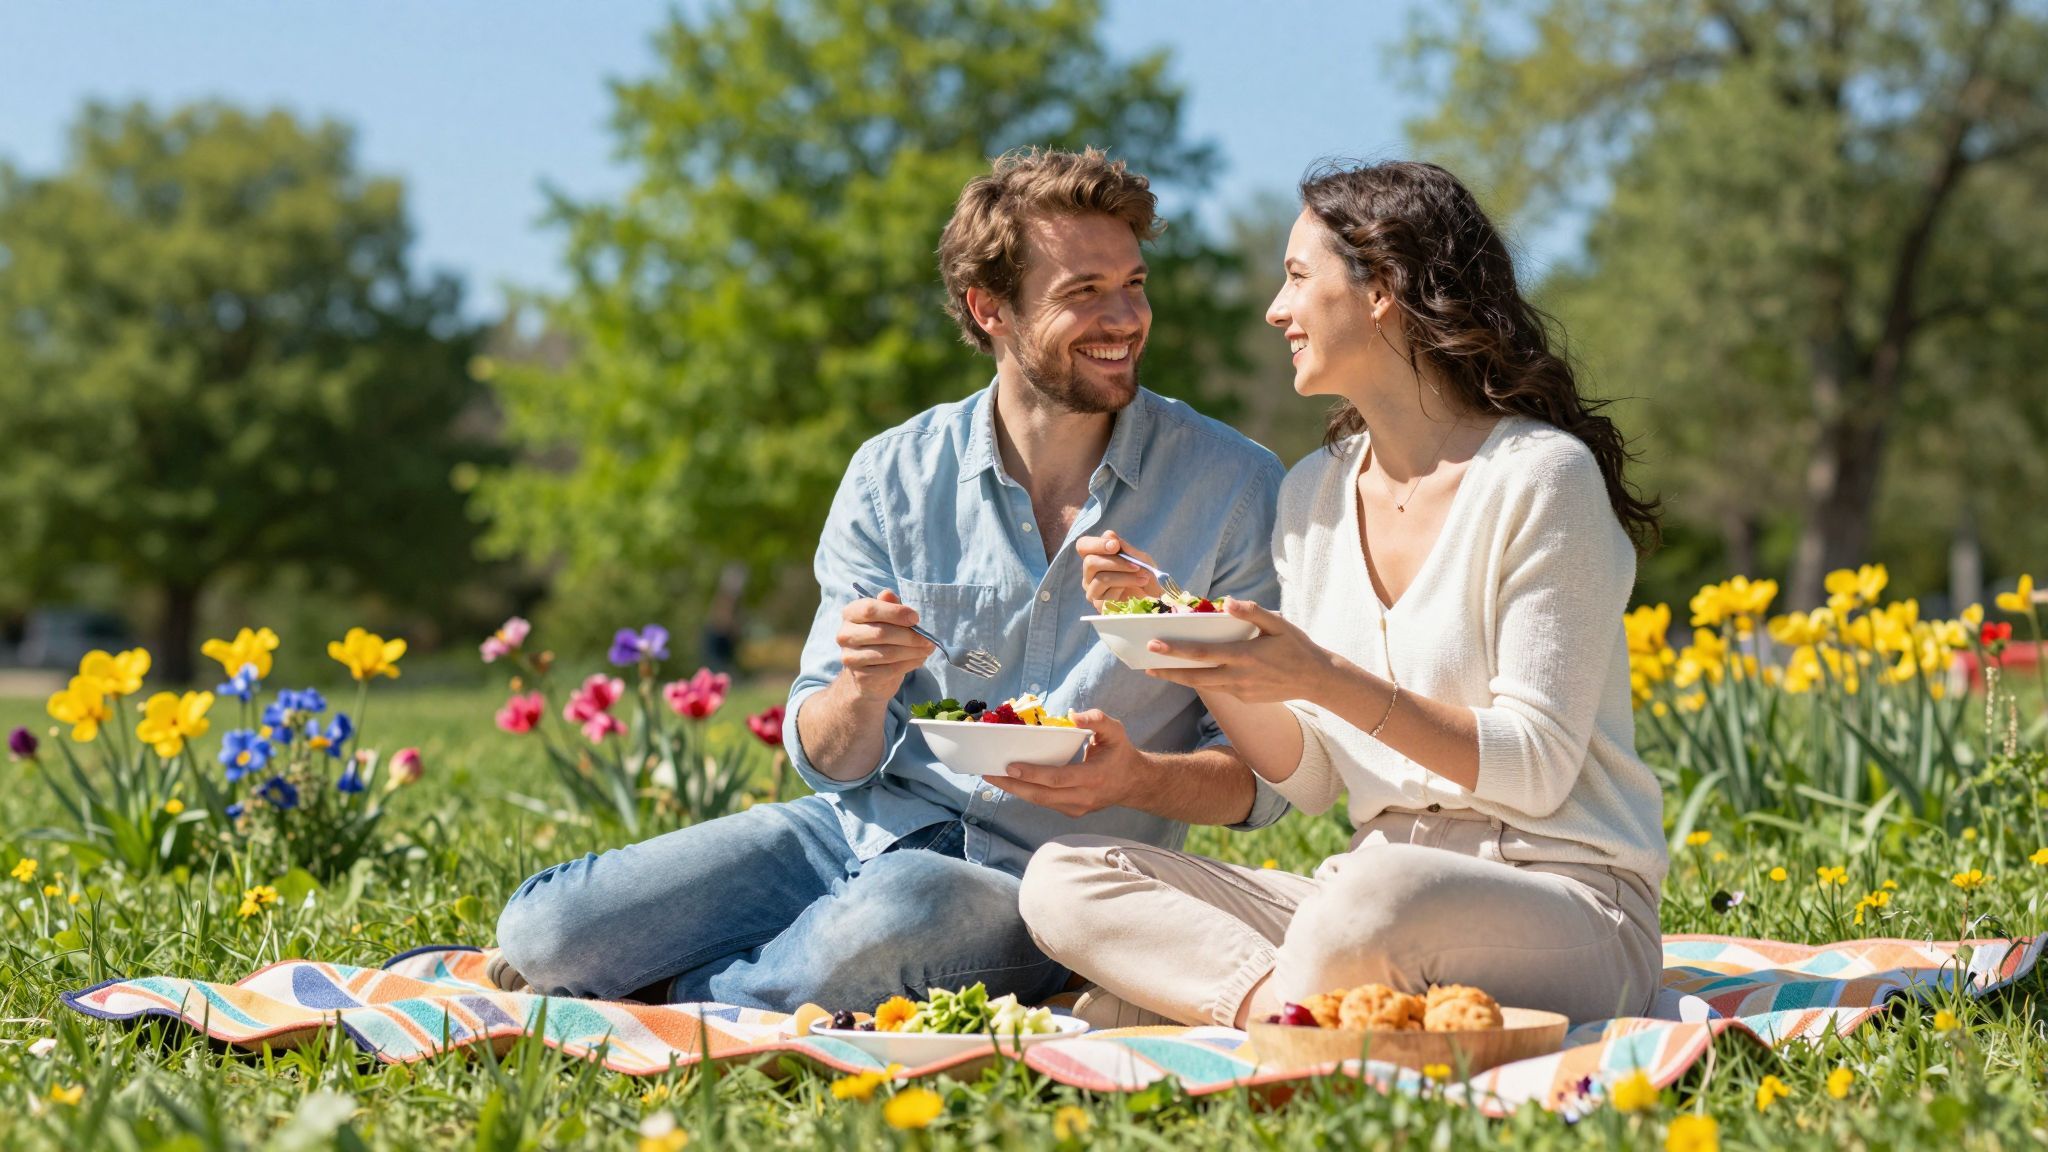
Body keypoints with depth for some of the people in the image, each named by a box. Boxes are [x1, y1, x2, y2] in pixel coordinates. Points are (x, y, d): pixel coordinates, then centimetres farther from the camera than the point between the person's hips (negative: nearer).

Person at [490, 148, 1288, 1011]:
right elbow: (828, 761, 3)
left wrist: (1138, 777, -23)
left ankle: (675, 998, -10)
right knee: (543, 932, -19)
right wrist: (861, 692, -21)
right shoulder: (894, 478, 1)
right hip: (863, 830, 2)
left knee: (894, 918, -37)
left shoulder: (1234, 487, -5)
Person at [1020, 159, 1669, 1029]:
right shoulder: (1312, 496, 12)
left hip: (1563, 904, -7)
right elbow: (1309, 779, 10)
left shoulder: (1541, 476, -8)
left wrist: (1327, 680, -22)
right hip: (1373, 883, 7)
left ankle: (1269, 1017, -15)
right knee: (1062, 878, -10)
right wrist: (1202, 656, -6)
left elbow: (1537, 769, -13)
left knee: (1382, 891, -42)